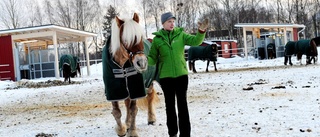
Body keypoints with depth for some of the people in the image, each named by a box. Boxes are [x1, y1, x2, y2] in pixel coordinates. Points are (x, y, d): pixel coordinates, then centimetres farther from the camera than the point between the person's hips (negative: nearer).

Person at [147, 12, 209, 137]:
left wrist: (201, 31, -30)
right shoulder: (157, 39, -2)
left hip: (181, 75, 0)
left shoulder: (180, 34, 0)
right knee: (169, 104, 11)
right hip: (165, 77, 0)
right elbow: (153, 59, 1)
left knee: (182, 104, 3)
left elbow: (195, 41, -11)